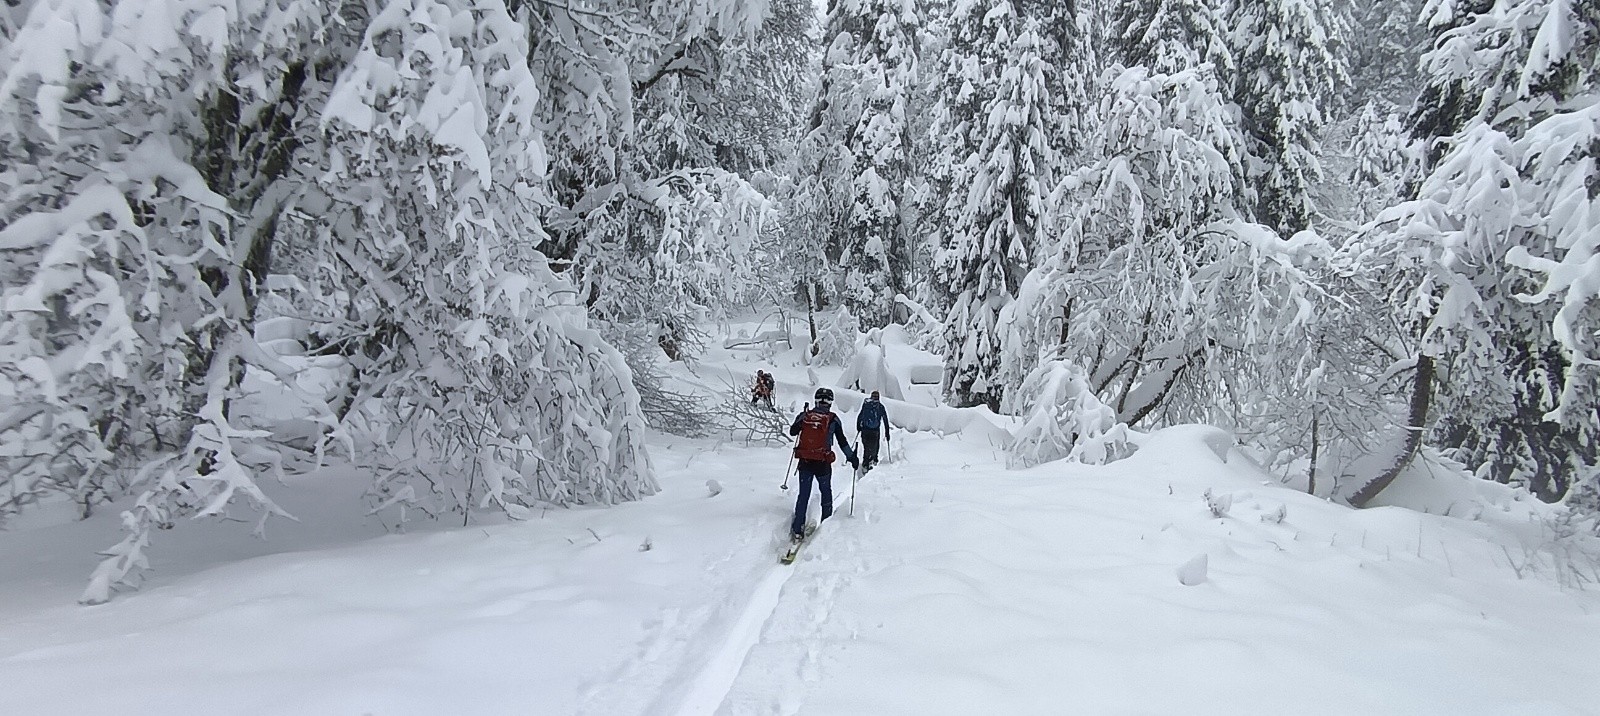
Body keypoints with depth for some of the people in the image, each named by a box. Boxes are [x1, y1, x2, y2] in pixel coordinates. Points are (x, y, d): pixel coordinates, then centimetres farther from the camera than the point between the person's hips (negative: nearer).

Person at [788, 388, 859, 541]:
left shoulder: (805, 416, -1)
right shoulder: (833, 419, -6)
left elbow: (792, 431, 12)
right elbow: (842, 442, -3)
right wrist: (851, 457, 8)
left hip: (805, 461, 2)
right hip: (823, 463, -2)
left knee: (803, 494, 11)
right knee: (826, 492, 20)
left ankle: (797, 530, 8)